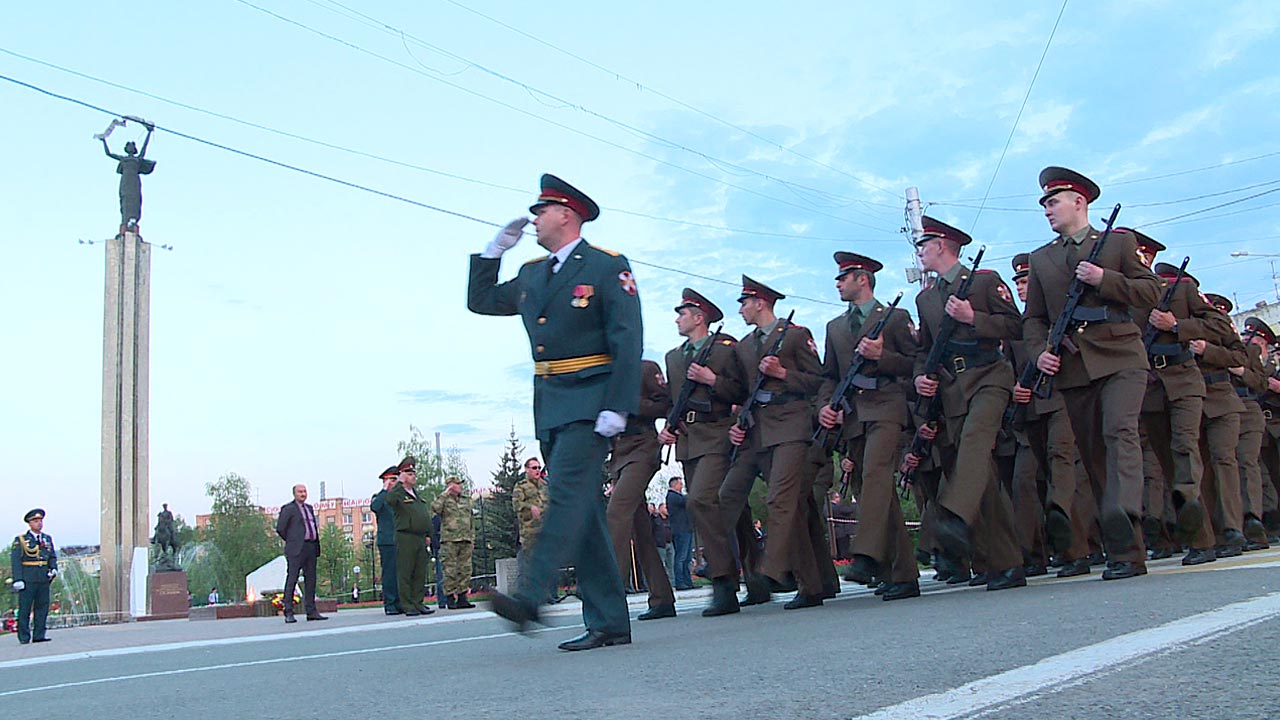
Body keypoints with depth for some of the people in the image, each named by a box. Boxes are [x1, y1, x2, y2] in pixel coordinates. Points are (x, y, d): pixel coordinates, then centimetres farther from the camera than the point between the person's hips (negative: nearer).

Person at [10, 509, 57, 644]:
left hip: (44, 578, 5)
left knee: (42, 606, 4)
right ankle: (24, 637, 3)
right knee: (24, 608, -2)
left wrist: (54, 568, -2)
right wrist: (17, 579, -13)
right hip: (27, 579, -5)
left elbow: (53, 557, 18)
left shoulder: (48, 539, 14)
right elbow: (15, 560, -5)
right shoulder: (20, 540, 0)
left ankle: (38, 636, 9)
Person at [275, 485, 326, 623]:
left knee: (310, 580, 7)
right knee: (291, 579, -7)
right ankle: (288, 613, -7)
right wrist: (292, 541, 2)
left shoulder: (309, 508, 21)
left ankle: (311, 611, 10)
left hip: (311, 548, 7)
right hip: (296, 549, -7)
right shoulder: (288, 508, -1)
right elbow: (280, 528, -3)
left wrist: (316, 545, 14)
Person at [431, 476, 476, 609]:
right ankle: (450, 599, 0)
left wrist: (472, 539, 16)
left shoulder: (466, 500, 17)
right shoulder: (443, 499, 3)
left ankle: (462, 598, 9)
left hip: (465, 541, 5)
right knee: (450, 571, -5)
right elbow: (435, 508, -21)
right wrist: (445, 493, -13)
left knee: (465, 570, 4)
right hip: (449, 540, -5)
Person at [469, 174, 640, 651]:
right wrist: (495, 250, 18)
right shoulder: (531, 275, 18)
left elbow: (628, 340, -11)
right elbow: (481, 301, 28)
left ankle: (529, 598, -33)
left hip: (589, 399, -7)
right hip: (548, 404, 7)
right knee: (582, 510, 4)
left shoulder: (607, 267, -3)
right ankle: (607, 623, 6)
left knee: (568, 492, -21)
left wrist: (616, 407, -20)